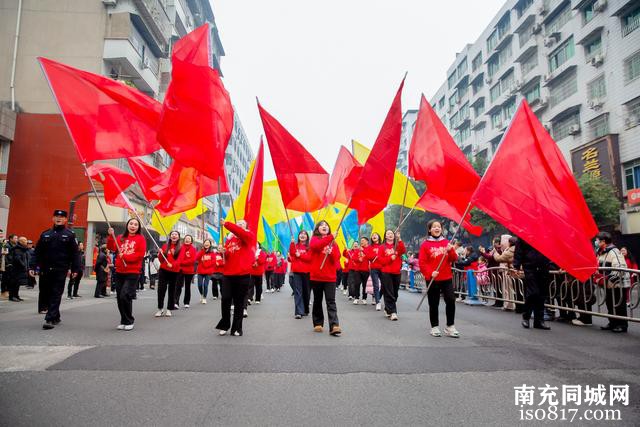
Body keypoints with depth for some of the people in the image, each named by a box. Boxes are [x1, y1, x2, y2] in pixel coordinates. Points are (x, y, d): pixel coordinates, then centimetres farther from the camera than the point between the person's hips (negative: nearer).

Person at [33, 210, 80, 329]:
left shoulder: (69, 235, 3)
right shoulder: (45, 234, 13)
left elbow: (74, 253, -1)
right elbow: (38, 252, 12)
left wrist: (75, 269, -8)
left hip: (60, 270, -4)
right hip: (45, 270, 4)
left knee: (56, 294, -5)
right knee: (45, 293, 9)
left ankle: (50, 319, -5)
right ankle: (56, 317, 22)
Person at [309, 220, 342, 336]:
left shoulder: (333, 242, 12)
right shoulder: (314, 239, 4)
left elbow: (337, 258, 5)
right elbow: (315, 246, -21)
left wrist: (331, 252, -16)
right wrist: (330, 237, -30)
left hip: (330, 276, 1)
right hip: (316, 275, -1)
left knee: (331, 301, -6)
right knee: (317, 301, 10)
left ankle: (334, 326, -14)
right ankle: (318, 324, 21)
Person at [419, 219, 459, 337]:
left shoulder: (446, 242, 9)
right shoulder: (425, 244, -1)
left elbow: (454, 259, 6)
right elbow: (422, 262, -6)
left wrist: (451, 250, -12)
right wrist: (430, 273, -19)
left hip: (447, 278, 3)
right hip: (432, 279, -2)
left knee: (451, 301, -3)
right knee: (434, 304, 5)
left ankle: (450, 327, 10)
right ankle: (435, 327, 18)